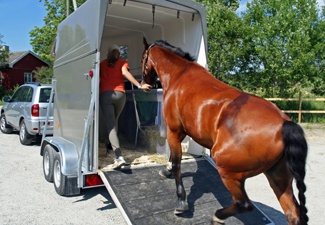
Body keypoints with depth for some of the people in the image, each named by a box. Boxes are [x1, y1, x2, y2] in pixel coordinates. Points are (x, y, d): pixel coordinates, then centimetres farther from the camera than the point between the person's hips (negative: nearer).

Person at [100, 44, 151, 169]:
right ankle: (111, 144, 40)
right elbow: (125, 72, -8)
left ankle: (119, 157, -21)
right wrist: (139, 85, -14)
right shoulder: (122, 62, 11)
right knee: (114, 121, 25)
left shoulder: (102, 63, 17)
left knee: (110, 125, -9)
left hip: (105, 94, -1)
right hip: (120, 94, 1)